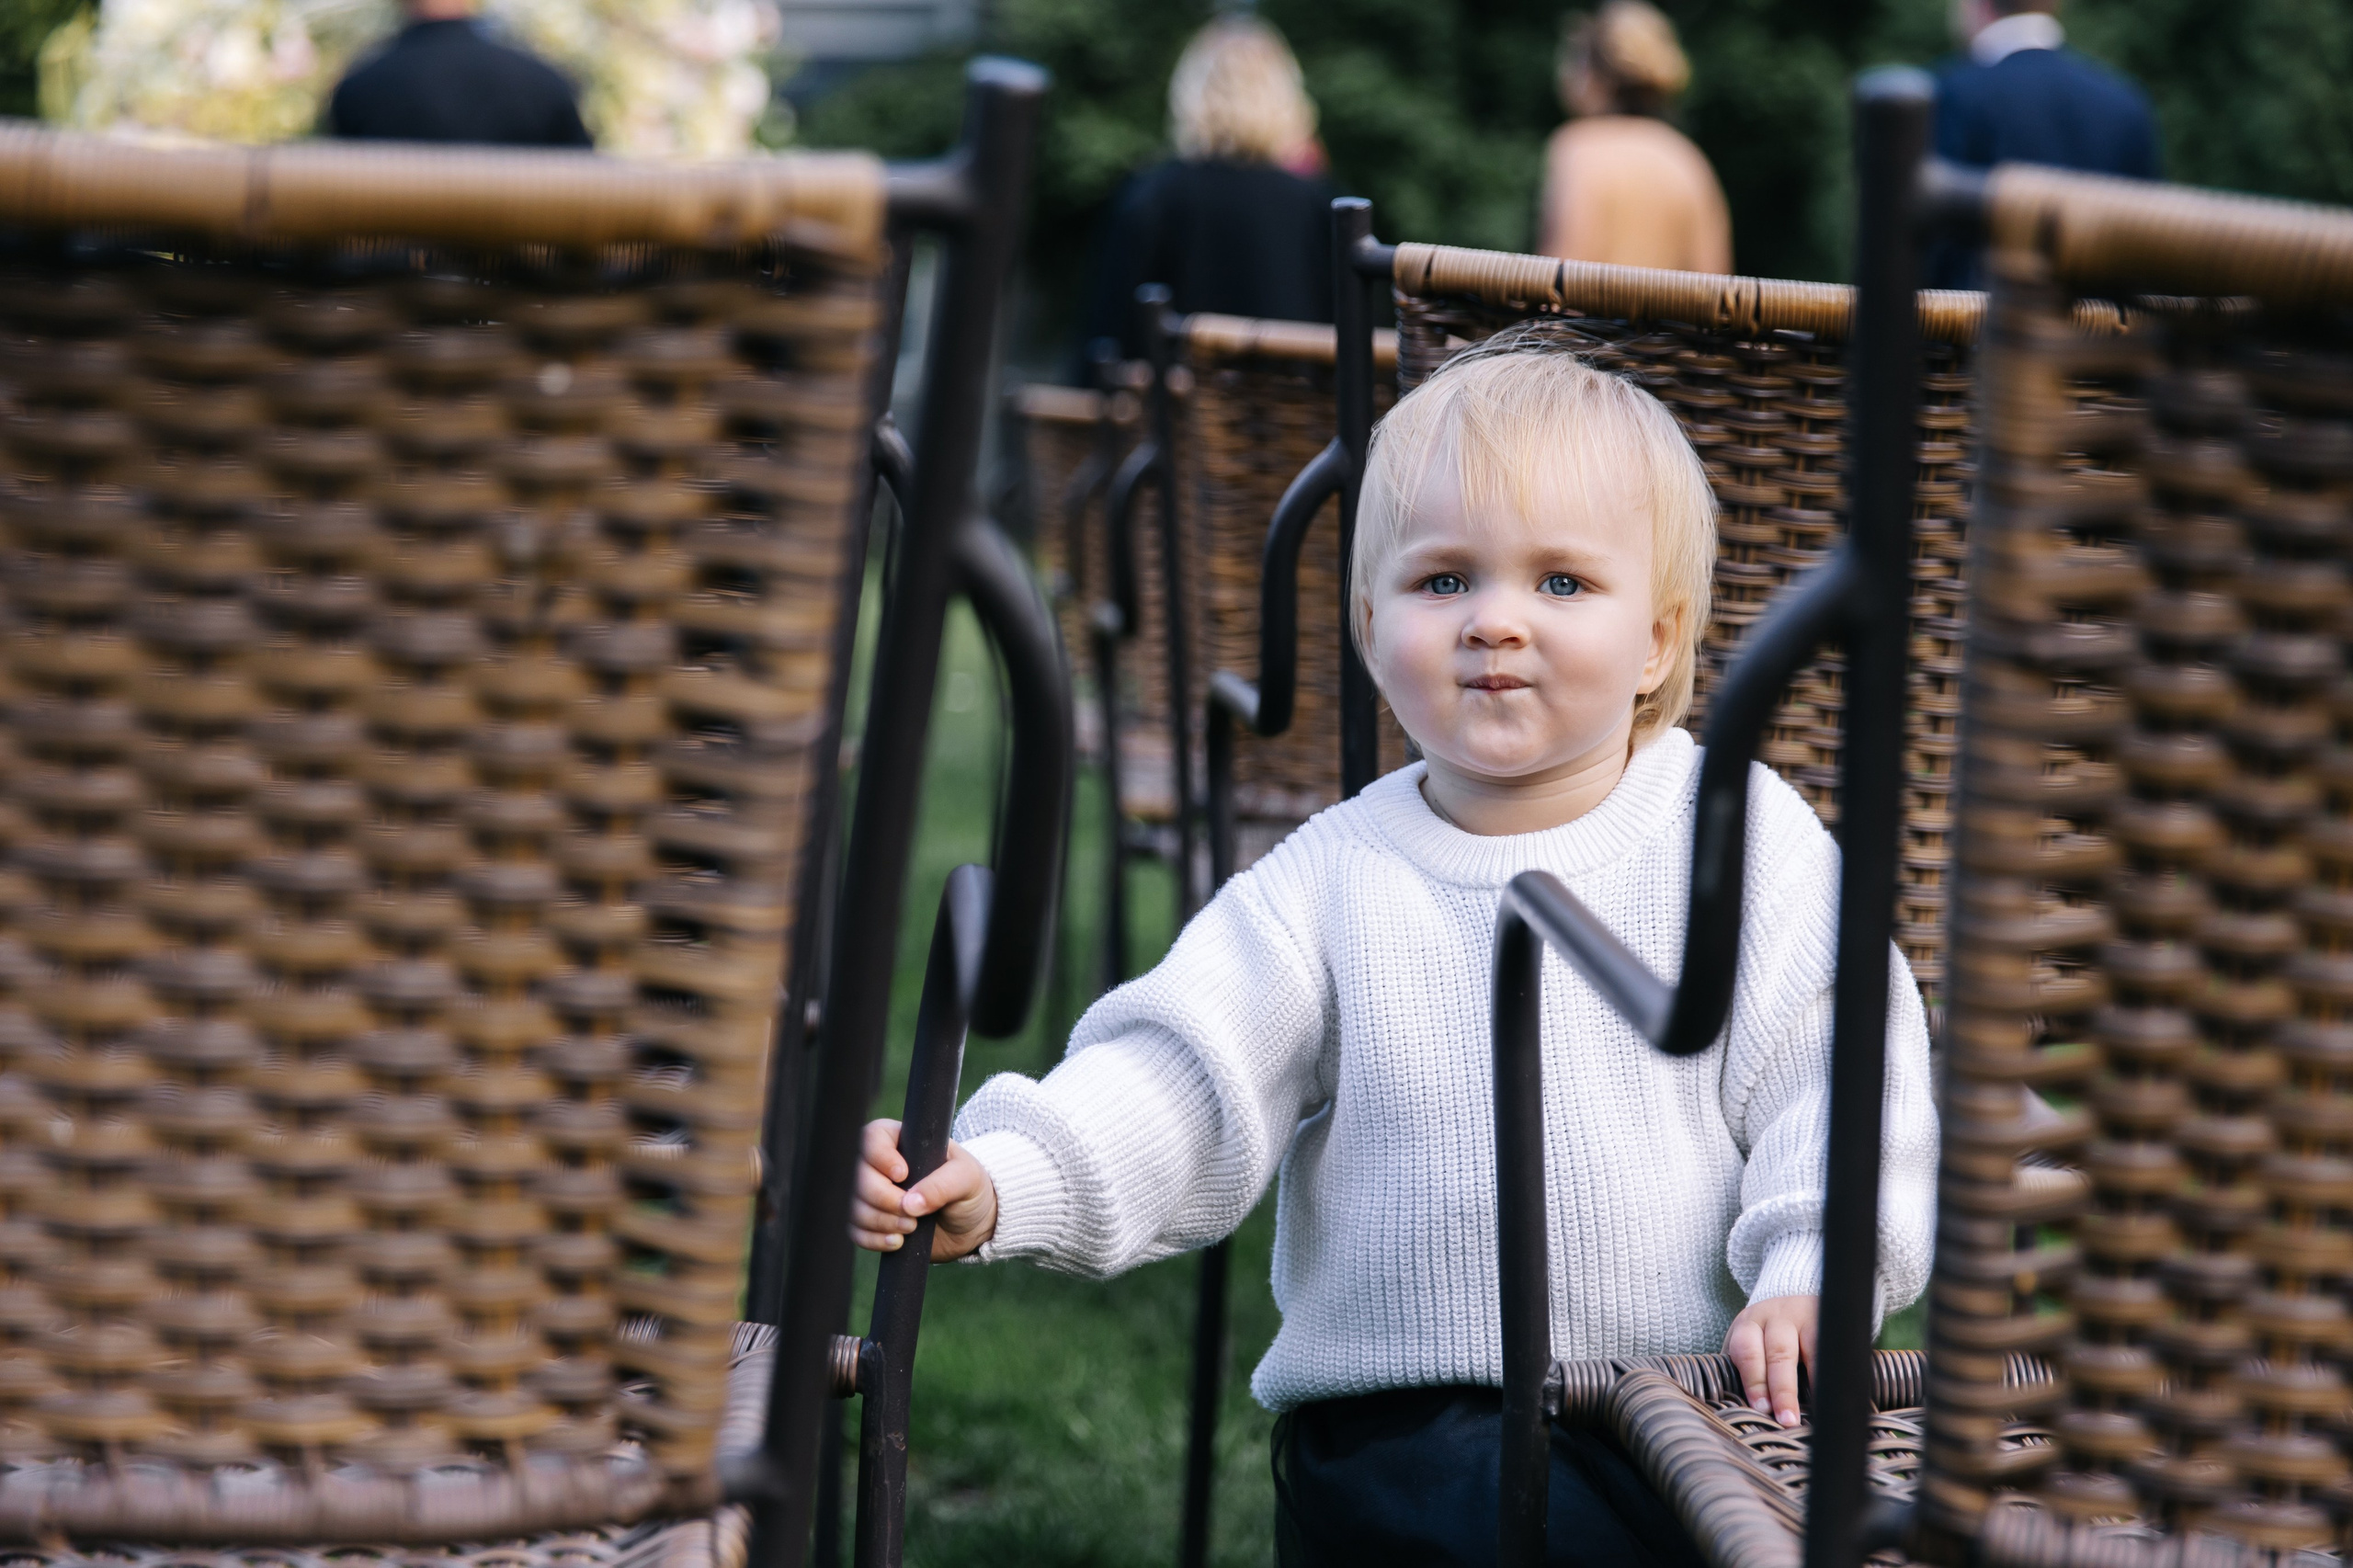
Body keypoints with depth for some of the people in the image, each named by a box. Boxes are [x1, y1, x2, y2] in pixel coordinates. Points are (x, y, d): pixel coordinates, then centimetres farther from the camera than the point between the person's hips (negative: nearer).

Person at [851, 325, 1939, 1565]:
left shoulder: (1745, 841, 4)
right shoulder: (1334, 881, 5)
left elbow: (1833, 1074, 3)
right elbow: (1179, 1083, -2)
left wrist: (1813, 1270, -13)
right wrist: (998, 1182, -18)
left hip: (1692, 1419, -1)